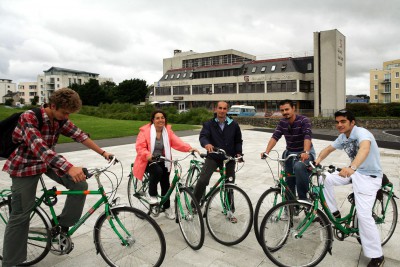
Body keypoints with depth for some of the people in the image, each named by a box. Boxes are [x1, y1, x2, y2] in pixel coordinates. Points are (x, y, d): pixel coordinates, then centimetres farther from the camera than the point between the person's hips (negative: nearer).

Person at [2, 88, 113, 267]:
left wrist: (103, 153, -7)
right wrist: (69, 167, -54)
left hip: (49, 162, 6)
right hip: (26, 165, -6)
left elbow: (79, 135, -4)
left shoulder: (60, 119, -9)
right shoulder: (29, 117, -29)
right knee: (20, 215, -1)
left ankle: (64, 224, 8)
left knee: (80, 185, -11)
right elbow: (39, 148, -42)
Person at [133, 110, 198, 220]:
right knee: (157, 171, -34)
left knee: (166, 184, 3)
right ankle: (151, 194, -7)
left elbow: (177, 142, -12)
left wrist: (189, 148, -30)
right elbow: (140, 147, -17)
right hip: (149, 161, -4)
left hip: (162, 161, 4)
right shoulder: (145, 130, -10)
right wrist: (147, 155, -37)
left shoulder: (168, 131, 1)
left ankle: (167, 208, 27)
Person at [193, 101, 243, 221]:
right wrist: (206, 144, -40)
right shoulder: (209, 124, -2)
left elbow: (238, 141, 12)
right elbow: (203, 136, -18)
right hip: (213, 157, -2)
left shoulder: (234, 125, 3)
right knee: (202, 180, -20)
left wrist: (238, 153, -4)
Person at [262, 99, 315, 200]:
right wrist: (266, 152, -27)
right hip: (290, 153, 5)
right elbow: (275, 137, -12)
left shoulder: (304, 120, -16)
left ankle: (303, 198, -23)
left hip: (304, 153, -5)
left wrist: (305, 152, -49)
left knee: (299, 167, -35)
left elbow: (307, 137, -31)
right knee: (289, 181, 8)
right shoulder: (282, 122, -1)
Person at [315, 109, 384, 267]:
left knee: (363, 215, -15)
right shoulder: (342, 137, 2)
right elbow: (328, 149, 8)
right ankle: (333, 212, 13)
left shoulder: (361, 132, -24)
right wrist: (317, 160, -14)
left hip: (369, 176, -8)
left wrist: (352, 168, -61)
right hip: (354, 172, 8)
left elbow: (365, 148, -44)